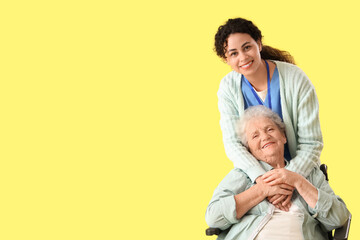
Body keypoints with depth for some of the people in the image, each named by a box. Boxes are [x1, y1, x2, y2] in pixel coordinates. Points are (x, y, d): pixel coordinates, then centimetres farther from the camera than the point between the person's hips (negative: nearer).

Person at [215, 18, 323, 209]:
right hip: (252, 176, 2)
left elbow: (311, 143, -17)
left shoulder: (296, 79, -17)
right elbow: (232, 143, -17)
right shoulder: (228, 87, -8)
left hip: (300, 172, -2)